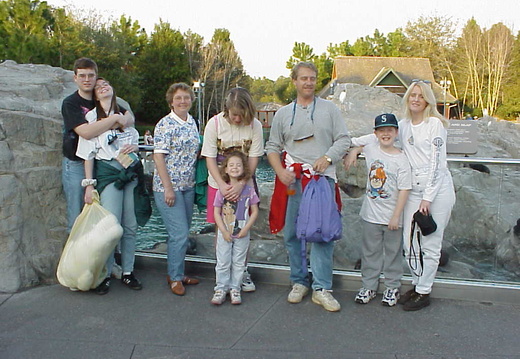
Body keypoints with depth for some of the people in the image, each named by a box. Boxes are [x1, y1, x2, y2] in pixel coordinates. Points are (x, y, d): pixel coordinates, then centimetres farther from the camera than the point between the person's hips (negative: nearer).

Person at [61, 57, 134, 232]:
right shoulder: (70, 103, -5)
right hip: (76, 165, -4)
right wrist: (114, 118, -16)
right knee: (76, 219, -1)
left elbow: (130, 118, 2)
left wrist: (123, 120, -21)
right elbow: (85, 132, -21)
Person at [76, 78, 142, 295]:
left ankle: (128, 272, 17)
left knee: (130, 226, 5)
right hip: (108, 173, -4)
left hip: (130, 171, 4)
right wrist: (89, 184, -6)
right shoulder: (92, 117, 2)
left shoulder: (125, 114, 15)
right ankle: (104, 275, 7)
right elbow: (88, 153, -1)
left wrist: (133, 147, 1)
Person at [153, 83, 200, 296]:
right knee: (179, 234, -7)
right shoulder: (165, 125, -10)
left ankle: (177, 273, 28)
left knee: (182, 234, 14)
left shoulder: (192, 123, 11)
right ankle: (175, 277, 10)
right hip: (168, 187, -7)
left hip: (188, 186, 7)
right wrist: (168, 188, -18)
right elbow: (158, 156, -14)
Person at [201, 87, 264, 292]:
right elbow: (210, 159, -9)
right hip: (219, 184, 0)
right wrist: (222, 185, -22)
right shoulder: (214, 124, -10)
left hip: (244, 185, 1)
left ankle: (242, 271, 21)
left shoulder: (255, 126, -10)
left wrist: (240, 185, -22)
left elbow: (253, 160, -9)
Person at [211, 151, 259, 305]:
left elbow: (255, 211, -1)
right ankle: (221, 288, 19)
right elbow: (216, 213, -4)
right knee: (223, 262, 7)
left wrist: (246, 229, -11)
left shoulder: (249, 190, -5)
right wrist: (224, 231, -11)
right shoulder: (222, 190, -6)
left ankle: (235, 288, 22)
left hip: (242, 234, 0)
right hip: (224, 233, 0)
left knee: (239, 262, 9)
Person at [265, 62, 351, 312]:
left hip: (323, 179, -2)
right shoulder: (283, 113, 14)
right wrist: (280, 172, -5)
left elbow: (343, 140, 7)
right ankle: (299, 282, 20)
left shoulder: (329, 109, 10)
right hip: (292, 180, 2)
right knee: (291, 233, 5)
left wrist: (327, 158, -11)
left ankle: (321, 289, 4)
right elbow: (272, 147, 12)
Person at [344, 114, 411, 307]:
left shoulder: (401, 160, -12)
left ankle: (392, 287, 26)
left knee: (392, 253, 11)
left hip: (392, 216, -3)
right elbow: (355, 144, 25)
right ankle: (369, 286, 25)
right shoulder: (371, 148, 0)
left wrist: (396, 216, -15)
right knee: (370, 251, 13)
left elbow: (404, 190, -13)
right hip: (371, 214, 4)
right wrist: (352, 153, 4)